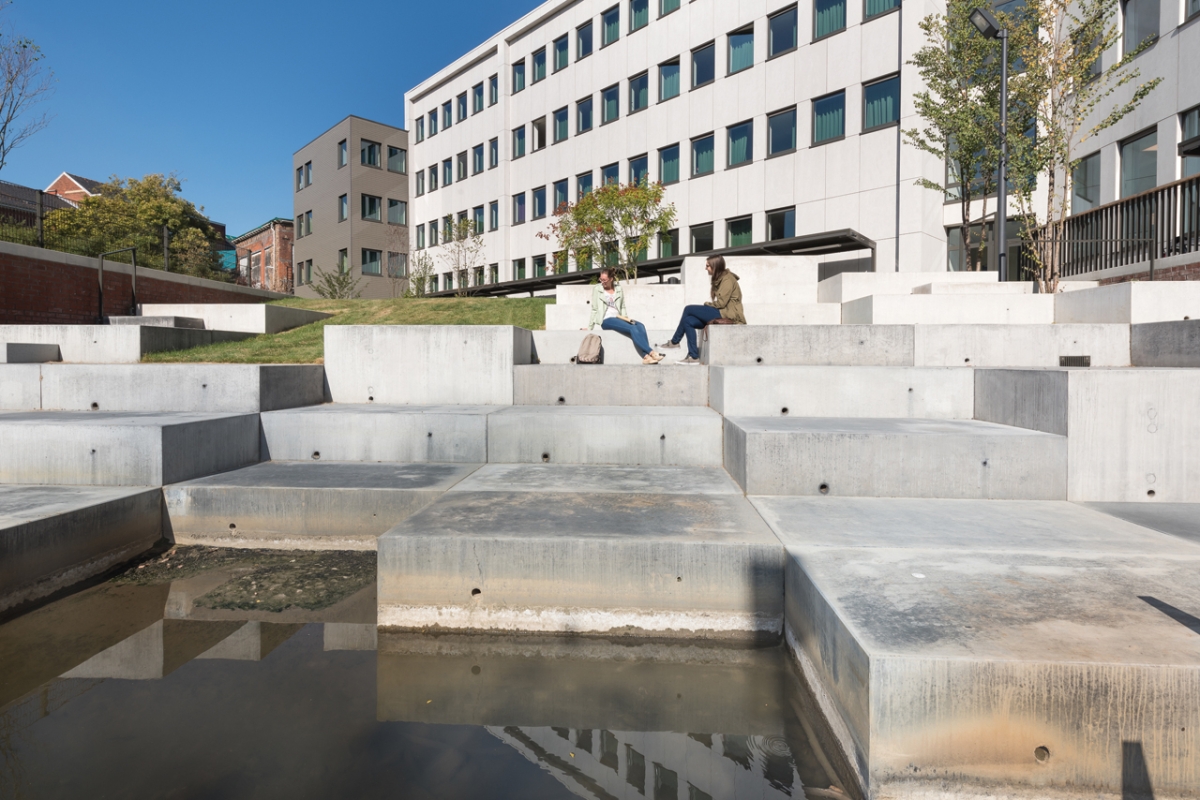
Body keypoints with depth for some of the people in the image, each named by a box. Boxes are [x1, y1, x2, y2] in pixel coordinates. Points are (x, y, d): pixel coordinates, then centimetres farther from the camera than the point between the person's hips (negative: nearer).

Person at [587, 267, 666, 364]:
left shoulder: (619, 289, 15)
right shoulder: (597, 289, 6)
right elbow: (594, 309, 6)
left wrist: (625, 317, 2)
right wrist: (590, 327, 4)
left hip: (618, 318, 4)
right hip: (606, 320, -4)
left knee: (640, 326, -26)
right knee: (632, 328, -29)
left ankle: (646, 356, -38)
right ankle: (651, 352, -34)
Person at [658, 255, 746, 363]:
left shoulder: (727, 279, -9)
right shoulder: (718, 279, 20)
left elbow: (721, 302, -16)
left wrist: (707, 304, -1)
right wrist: (707, 305, -2)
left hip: (727, 315, -9)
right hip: (720, 313, 9)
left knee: (688, 309, -12)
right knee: (688, 321, -7)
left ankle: (674, 341, 0)